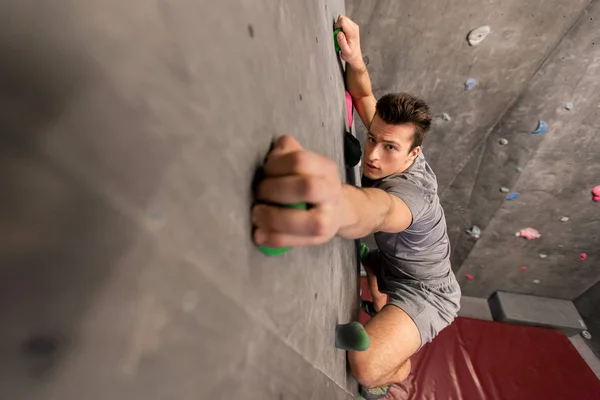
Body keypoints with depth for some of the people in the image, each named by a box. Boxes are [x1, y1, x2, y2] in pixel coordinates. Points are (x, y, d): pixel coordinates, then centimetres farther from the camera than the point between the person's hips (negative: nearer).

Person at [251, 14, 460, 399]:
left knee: (365, 364, -23)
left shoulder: (412, 189, -35)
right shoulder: (394, 159, -13)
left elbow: (380, 210, -60)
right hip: (392, 265, 8)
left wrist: (340, 207, -82)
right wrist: (355, 60, -23)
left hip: (427, 291, -7)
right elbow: (366, 99, -6)